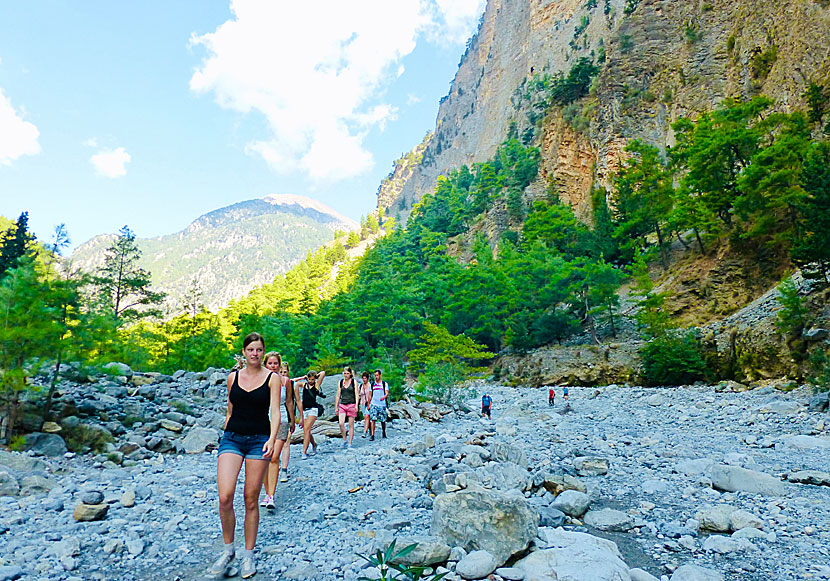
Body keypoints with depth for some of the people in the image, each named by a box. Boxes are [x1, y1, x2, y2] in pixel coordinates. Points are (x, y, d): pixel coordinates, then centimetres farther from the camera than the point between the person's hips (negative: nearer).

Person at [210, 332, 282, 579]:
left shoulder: (272, 378, -1)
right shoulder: (233, 377, 8)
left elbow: (275, 412, -7)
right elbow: (230, 410, 17)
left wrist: (272, 439, -21)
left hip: (259, 440, -2)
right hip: (232, 438, 2)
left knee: (251, 501, 3)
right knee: (224, 498, -11)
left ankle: (249, 555, 20)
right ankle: (228, 550, 13)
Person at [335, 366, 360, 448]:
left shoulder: (354, 382, 2)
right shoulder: (340, 382, 9)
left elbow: (356, 394, -2)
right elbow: (338, 395, 12)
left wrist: (356, 405, -13)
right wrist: (336, 407, 10)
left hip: (351, 405, -2)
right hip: (342, 405, 2)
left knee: (351, 425, 1)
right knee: (341, 424, -14)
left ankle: (350, 443, 9)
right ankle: (345, 439, 6)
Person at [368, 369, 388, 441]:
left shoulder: (384, 384, 3)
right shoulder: (372, 384, 9)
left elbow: (387, 393, -8)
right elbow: (370, 395, 14)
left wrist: (384, 397, -29)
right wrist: (368, 405, 10)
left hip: (382, 404, -1)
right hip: (373, 404, 1)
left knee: (383, 420, 6)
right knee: (373, 419, -11)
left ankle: (384, 433, 27)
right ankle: (372, 435, -10)